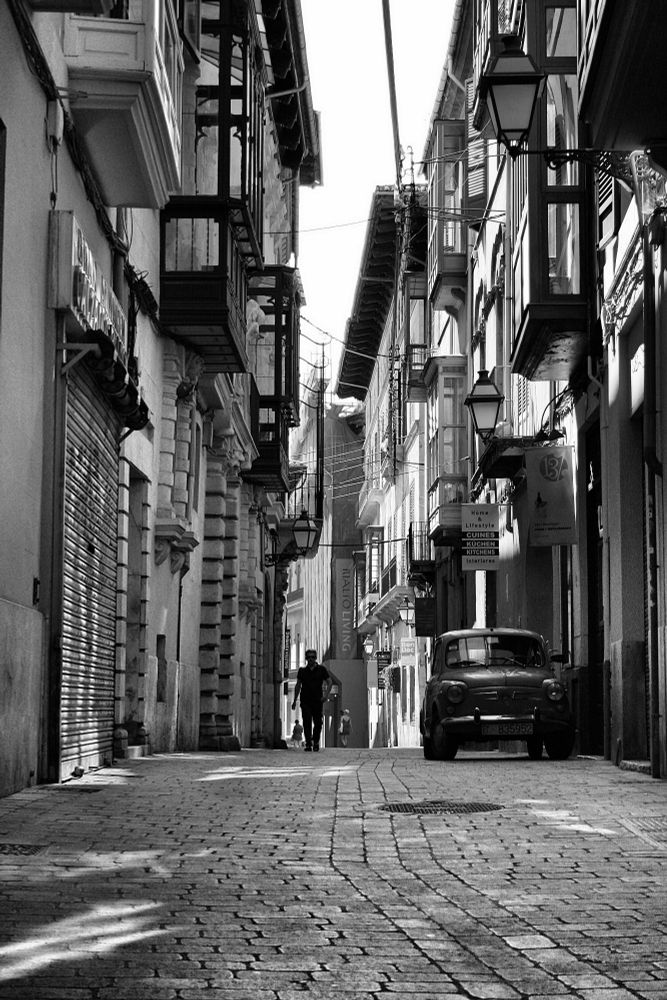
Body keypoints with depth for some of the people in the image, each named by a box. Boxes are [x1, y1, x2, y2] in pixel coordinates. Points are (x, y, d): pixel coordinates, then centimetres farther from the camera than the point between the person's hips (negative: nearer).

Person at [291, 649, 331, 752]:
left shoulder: (321, 669, 5)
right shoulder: (302, 671, 9)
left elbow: (329, 682, 7)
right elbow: (298, 685, 16)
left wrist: (326, 695, -8)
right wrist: (295, 700, 14)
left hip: (317, 701, -1)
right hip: (305, 701, 1)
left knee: (318, 723, 1)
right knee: (307, 722, -9)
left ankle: (316, 742, 21)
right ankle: (308, 744, -8)